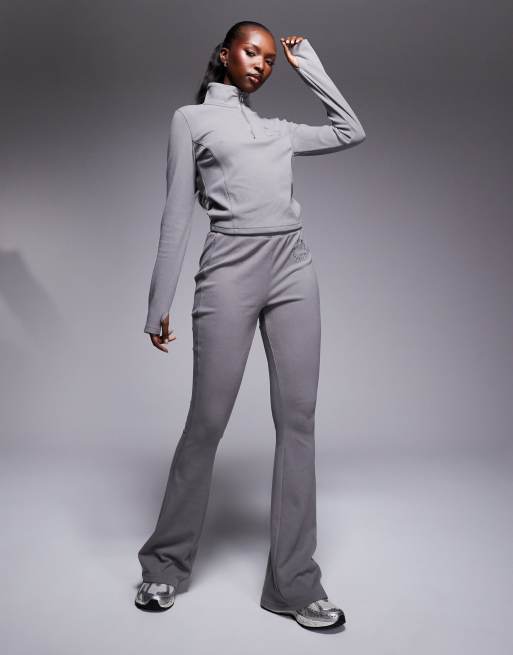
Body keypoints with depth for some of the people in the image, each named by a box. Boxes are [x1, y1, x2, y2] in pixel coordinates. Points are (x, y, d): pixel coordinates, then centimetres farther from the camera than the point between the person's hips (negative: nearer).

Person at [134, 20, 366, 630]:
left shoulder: (277, 129, 24)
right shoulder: (191, 119, 12)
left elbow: (351, 132, 31)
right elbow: (178, 213, 5)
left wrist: (310, 68, 29)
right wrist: (159, 304, 0)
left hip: (293, 269, 5)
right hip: (230, 272, -4)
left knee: (297, 419, -1)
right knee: (207, 421, -2)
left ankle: (294, 583, 7)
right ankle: (165, 564, 18)